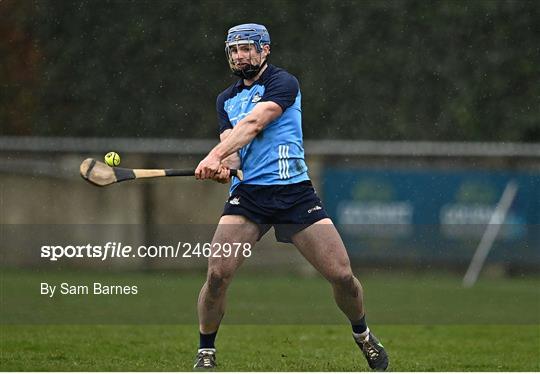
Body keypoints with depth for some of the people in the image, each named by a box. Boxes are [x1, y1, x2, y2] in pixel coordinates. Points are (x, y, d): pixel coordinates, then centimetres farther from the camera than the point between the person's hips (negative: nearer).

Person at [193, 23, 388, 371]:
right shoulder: (226, 99, 16)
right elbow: (230, 144, 4)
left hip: (295, 192, -3)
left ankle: (363, 335, 23)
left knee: (342, 275, -5)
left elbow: (253, 123, -19)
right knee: (217, 273, -15)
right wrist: (223, 165, -21)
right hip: (248, 193, 3)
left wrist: (216, 154, -33)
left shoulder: (283, 82, -3)